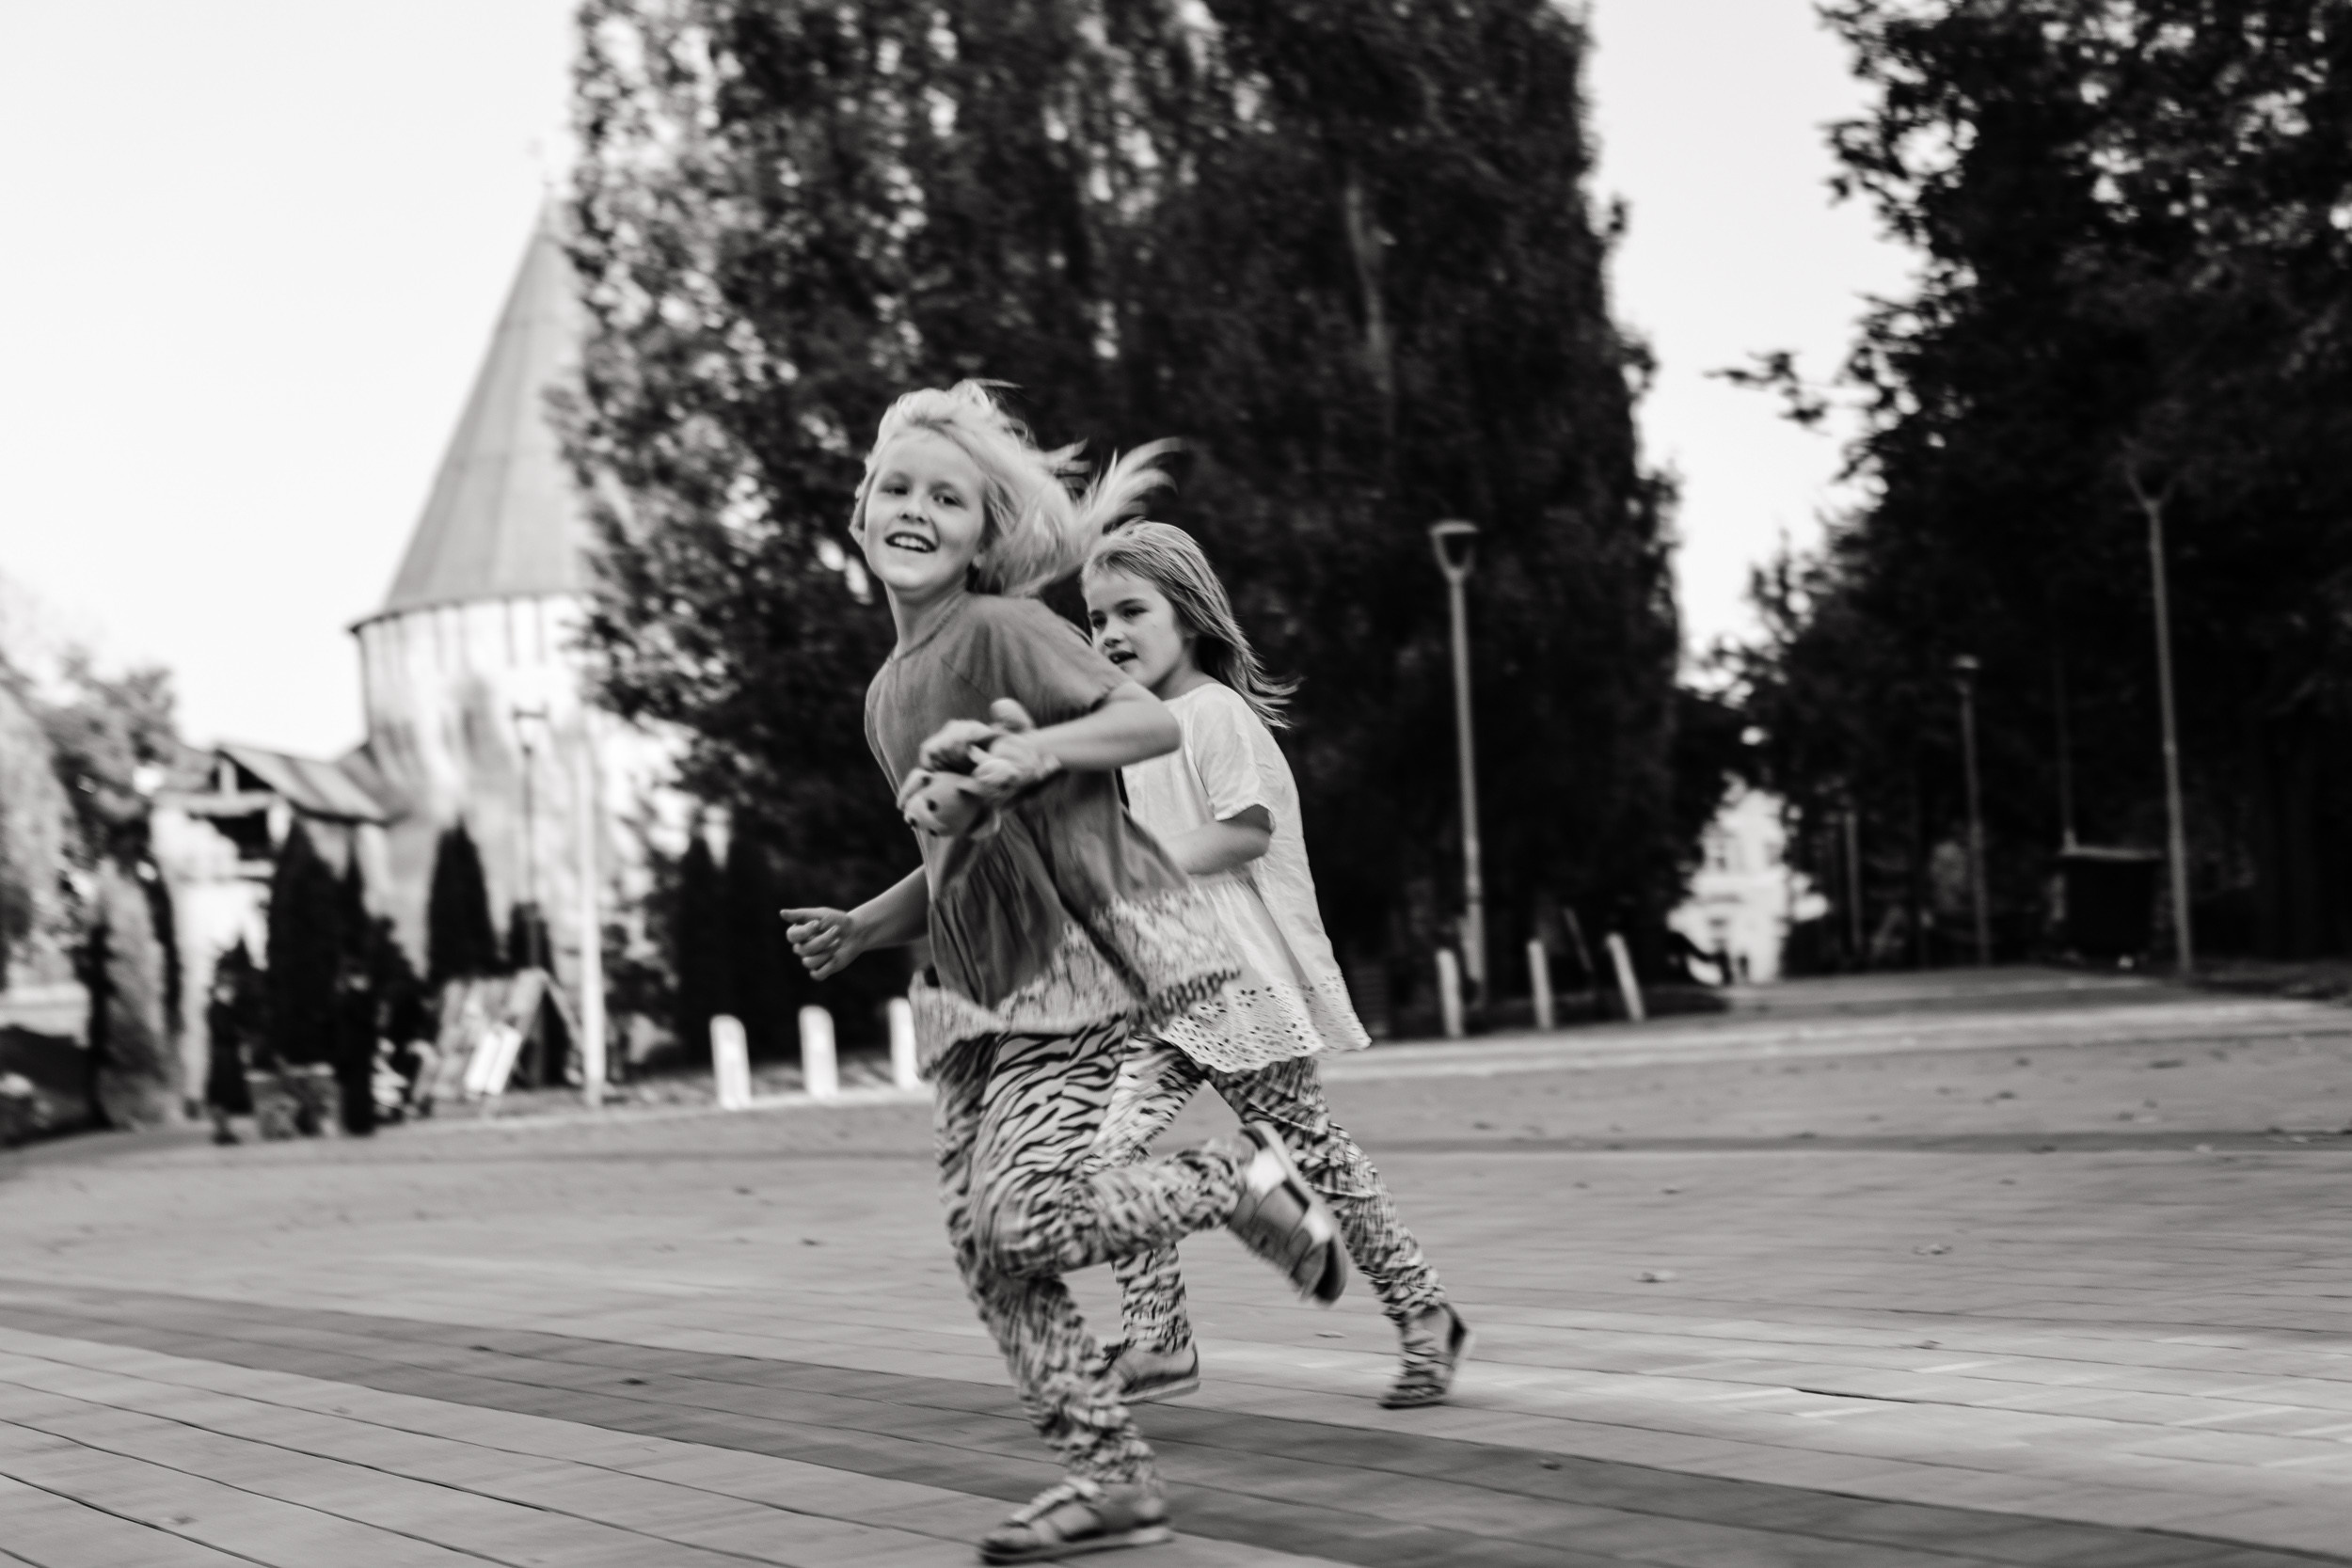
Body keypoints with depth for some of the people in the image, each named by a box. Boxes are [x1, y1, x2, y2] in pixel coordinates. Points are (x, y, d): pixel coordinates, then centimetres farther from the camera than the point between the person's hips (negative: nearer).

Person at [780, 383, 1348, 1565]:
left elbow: (1152, 722, -17)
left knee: (1022, 1221, -19)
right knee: (979, 1245, -1)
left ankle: (1247, 1181, 6)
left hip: (1074, 953, -8)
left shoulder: (1001, 630, -8)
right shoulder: (888, 693, 18)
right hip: (972, 985, 8)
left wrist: (1027, 753, -31)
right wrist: (863, 926, 13)